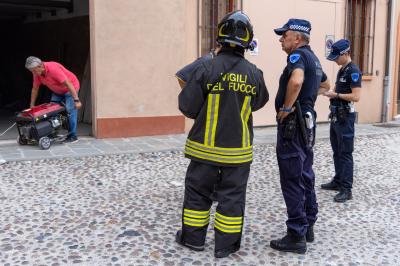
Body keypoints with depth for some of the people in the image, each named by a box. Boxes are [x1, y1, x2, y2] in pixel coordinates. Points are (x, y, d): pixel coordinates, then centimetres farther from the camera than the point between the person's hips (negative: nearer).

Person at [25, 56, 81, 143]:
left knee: (70, 110, -17)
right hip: (57, 91, 8)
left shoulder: (53, 68, -32)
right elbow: (35, 89, 3)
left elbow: (68, 84, -33)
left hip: (70, 87, -8)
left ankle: (73, 136, -11)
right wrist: (32, 106, 5)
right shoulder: (37, 73, -10)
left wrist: (76, 100, -35)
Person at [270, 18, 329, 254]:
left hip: (293, 124, -10)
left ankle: (297, 236, 3)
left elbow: (296, 81, -36)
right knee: (305, 176, 15)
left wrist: (286, 107, -24)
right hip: (307, 122, 10)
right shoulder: (313, 58, 14)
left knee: (292, 181, -4)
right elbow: (325, 83, 34)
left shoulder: (298, 55, -14)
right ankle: (308, 227, 26)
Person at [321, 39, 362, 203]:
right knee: (337, 152, 15)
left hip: (345, 117, -9)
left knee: (345, 153, -6)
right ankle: (338, 181, 25)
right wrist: (330, 92, 3)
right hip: (336, 116, 9)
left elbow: (356, 97, -22)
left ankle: (346, 189, -1)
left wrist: (336, 95, -18)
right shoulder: (341, 70, 14)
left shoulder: (353, 71, -15)